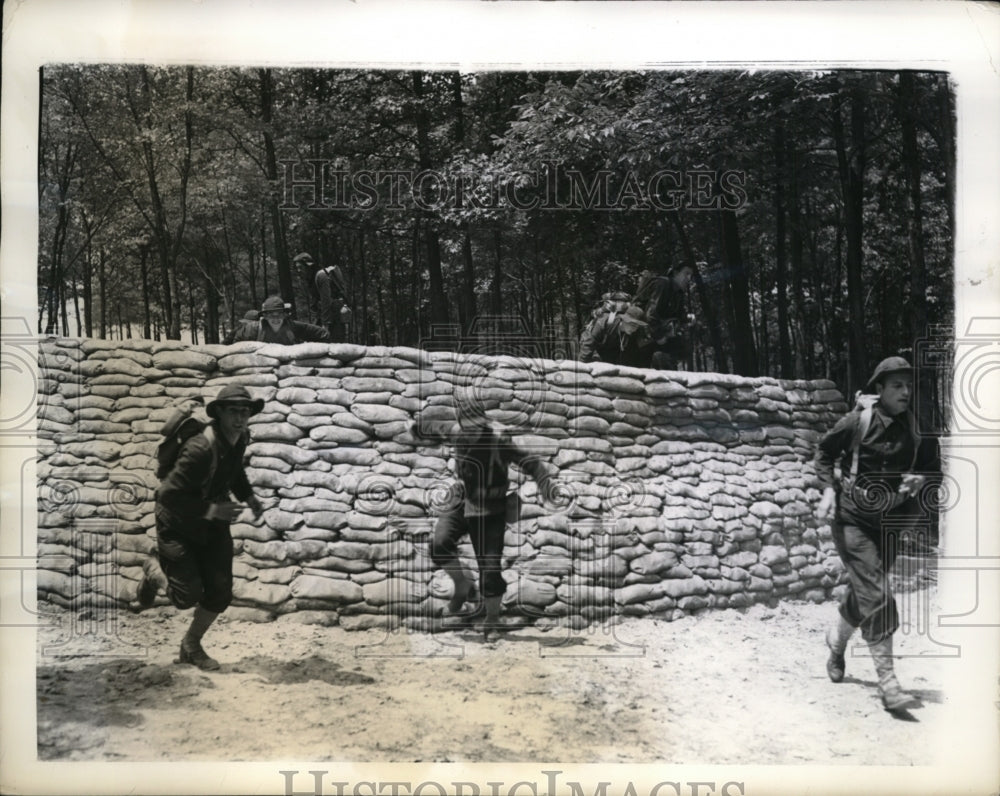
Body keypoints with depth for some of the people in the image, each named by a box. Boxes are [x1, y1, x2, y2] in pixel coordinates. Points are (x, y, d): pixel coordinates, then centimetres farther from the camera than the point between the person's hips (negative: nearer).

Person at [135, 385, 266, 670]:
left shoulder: (241, 438, -7)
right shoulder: (200, 448, -33)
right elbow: (168, 495, -31)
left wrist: (248, 495, 2)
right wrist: (210, 510, -31)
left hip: (212, 524, 7)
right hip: (178, 526, -7)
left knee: (220, 592, 2)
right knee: (188, 597, -3)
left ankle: (191, 645, 27)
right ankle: (154, 573, 31)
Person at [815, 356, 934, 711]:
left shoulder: (911, 427, 1)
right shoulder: (857, 421, -10)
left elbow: (923, 465, 16)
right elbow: (824, 452, 3)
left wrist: (919, 479, -7)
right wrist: (828, 489, -10)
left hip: (889, 522, 5)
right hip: (853, 518, -5)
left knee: (862, 592, 16)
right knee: (876, 596, -12)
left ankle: (837, 638, 46)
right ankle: (888, 684, -9)